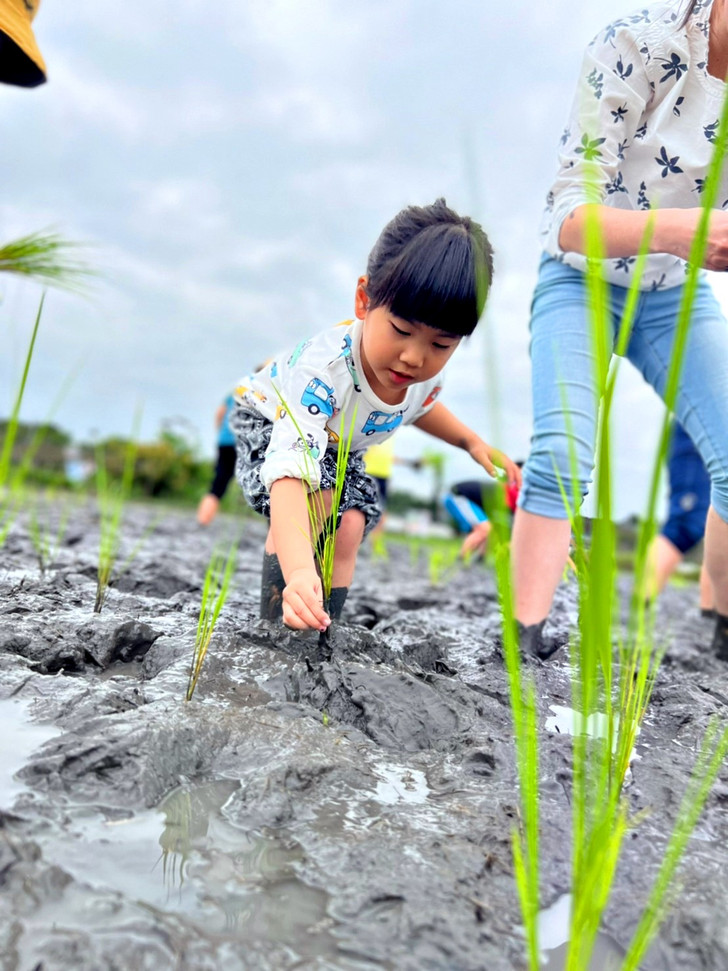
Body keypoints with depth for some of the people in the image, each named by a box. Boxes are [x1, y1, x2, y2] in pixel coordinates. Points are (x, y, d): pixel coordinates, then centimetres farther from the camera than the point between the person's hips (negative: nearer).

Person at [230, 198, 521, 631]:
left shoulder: (430, 370, -24)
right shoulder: (324, 371, -47)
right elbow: (291, 473, -58)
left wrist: (472, 441, -5)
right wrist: (299, 571, -72)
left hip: (340, 448, 6)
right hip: (269, 424, -6)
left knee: (350, 526, -9)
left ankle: (323, 629, 8)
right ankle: (277, 613, -14)